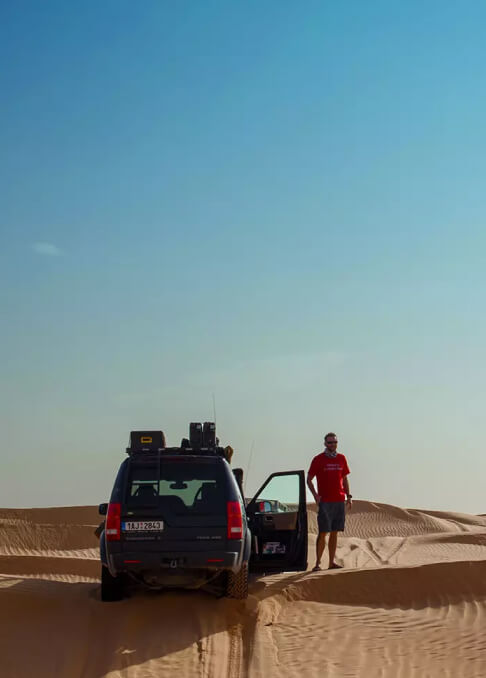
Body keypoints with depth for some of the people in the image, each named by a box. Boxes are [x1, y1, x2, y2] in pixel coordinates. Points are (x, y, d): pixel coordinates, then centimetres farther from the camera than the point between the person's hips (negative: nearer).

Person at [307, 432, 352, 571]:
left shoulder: (341, 459, 11)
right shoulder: (318, 459, -1)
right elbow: (309, 479, 2)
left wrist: (348, 496, 9)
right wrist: (315, 495, -11)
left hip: (339, 501, 4)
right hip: (325, 501, -4)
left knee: (334, 533, 7)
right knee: (323, 533, -7)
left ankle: (332, 562, 11)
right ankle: (317, 563, -3)